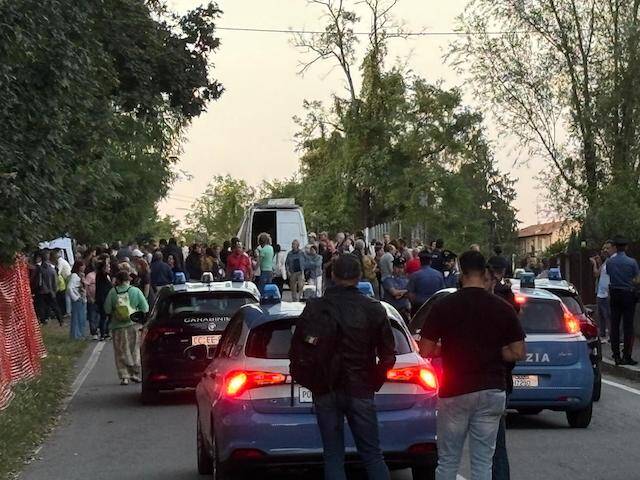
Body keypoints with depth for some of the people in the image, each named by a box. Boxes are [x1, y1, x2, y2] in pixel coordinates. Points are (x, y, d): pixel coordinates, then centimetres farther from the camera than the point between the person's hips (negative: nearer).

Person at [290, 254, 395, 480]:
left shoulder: (314, 309, -4)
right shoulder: (373, 309, -3)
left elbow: (297, 351, -3)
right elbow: (387, 355, -2)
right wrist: (374, 383, 12)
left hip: (326, 393, 0)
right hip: (361, 391, 0)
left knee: (333, 456, 6)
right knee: (372, 455, 9)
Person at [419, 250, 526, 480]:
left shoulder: (443, 306, -6)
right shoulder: (502, 308, -2)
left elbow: (425, 351, -6)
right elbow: (517, 353, -2)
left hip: (454, 391, -1)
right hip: (492, 390, 1)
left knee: (448, 461, 9)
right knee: (483, 462, 6)